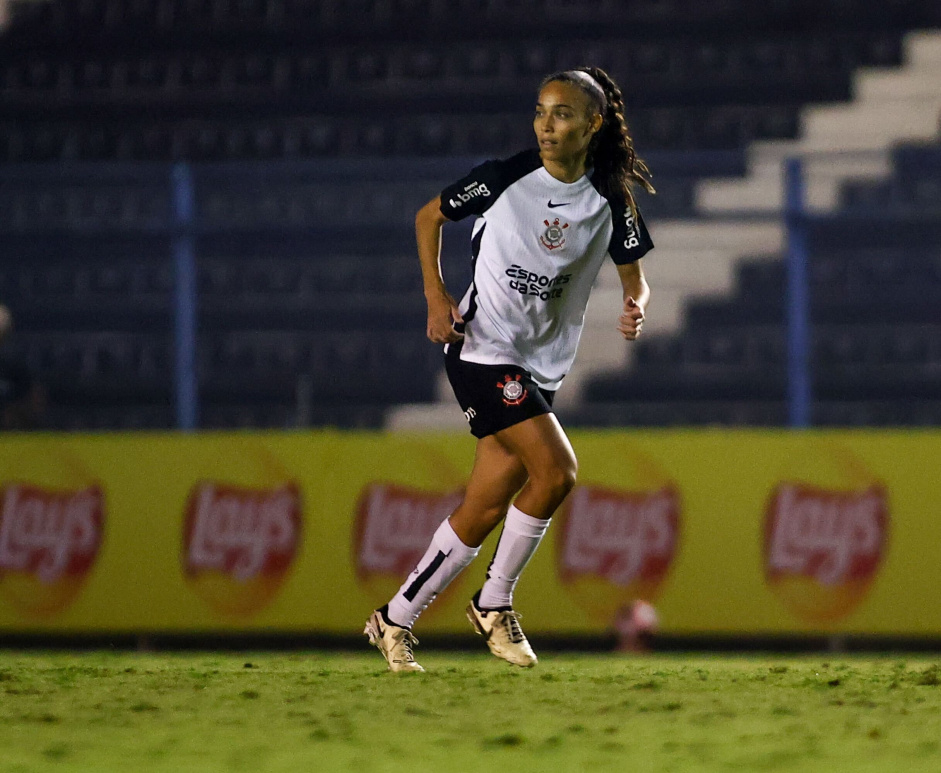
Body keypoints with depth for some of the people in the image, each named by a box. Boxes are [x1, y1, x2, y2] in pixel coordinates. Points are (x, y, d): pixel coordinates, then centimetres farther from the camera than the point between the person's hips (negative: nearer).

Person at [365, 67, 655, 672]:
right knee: (555, 470, -21)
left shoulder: (610, 203, 0)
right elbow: (429, 217, 6)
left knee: (485, 511, 2)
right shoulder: (505, 178, -8)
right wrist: (436, 296, -6)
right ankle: (495, 604, -4)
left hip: (542, 367, 5)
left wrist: (636, 306, -15)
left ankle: (396, 620, 16)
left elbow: (635, 279, 9)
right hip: (483, 346, -5)